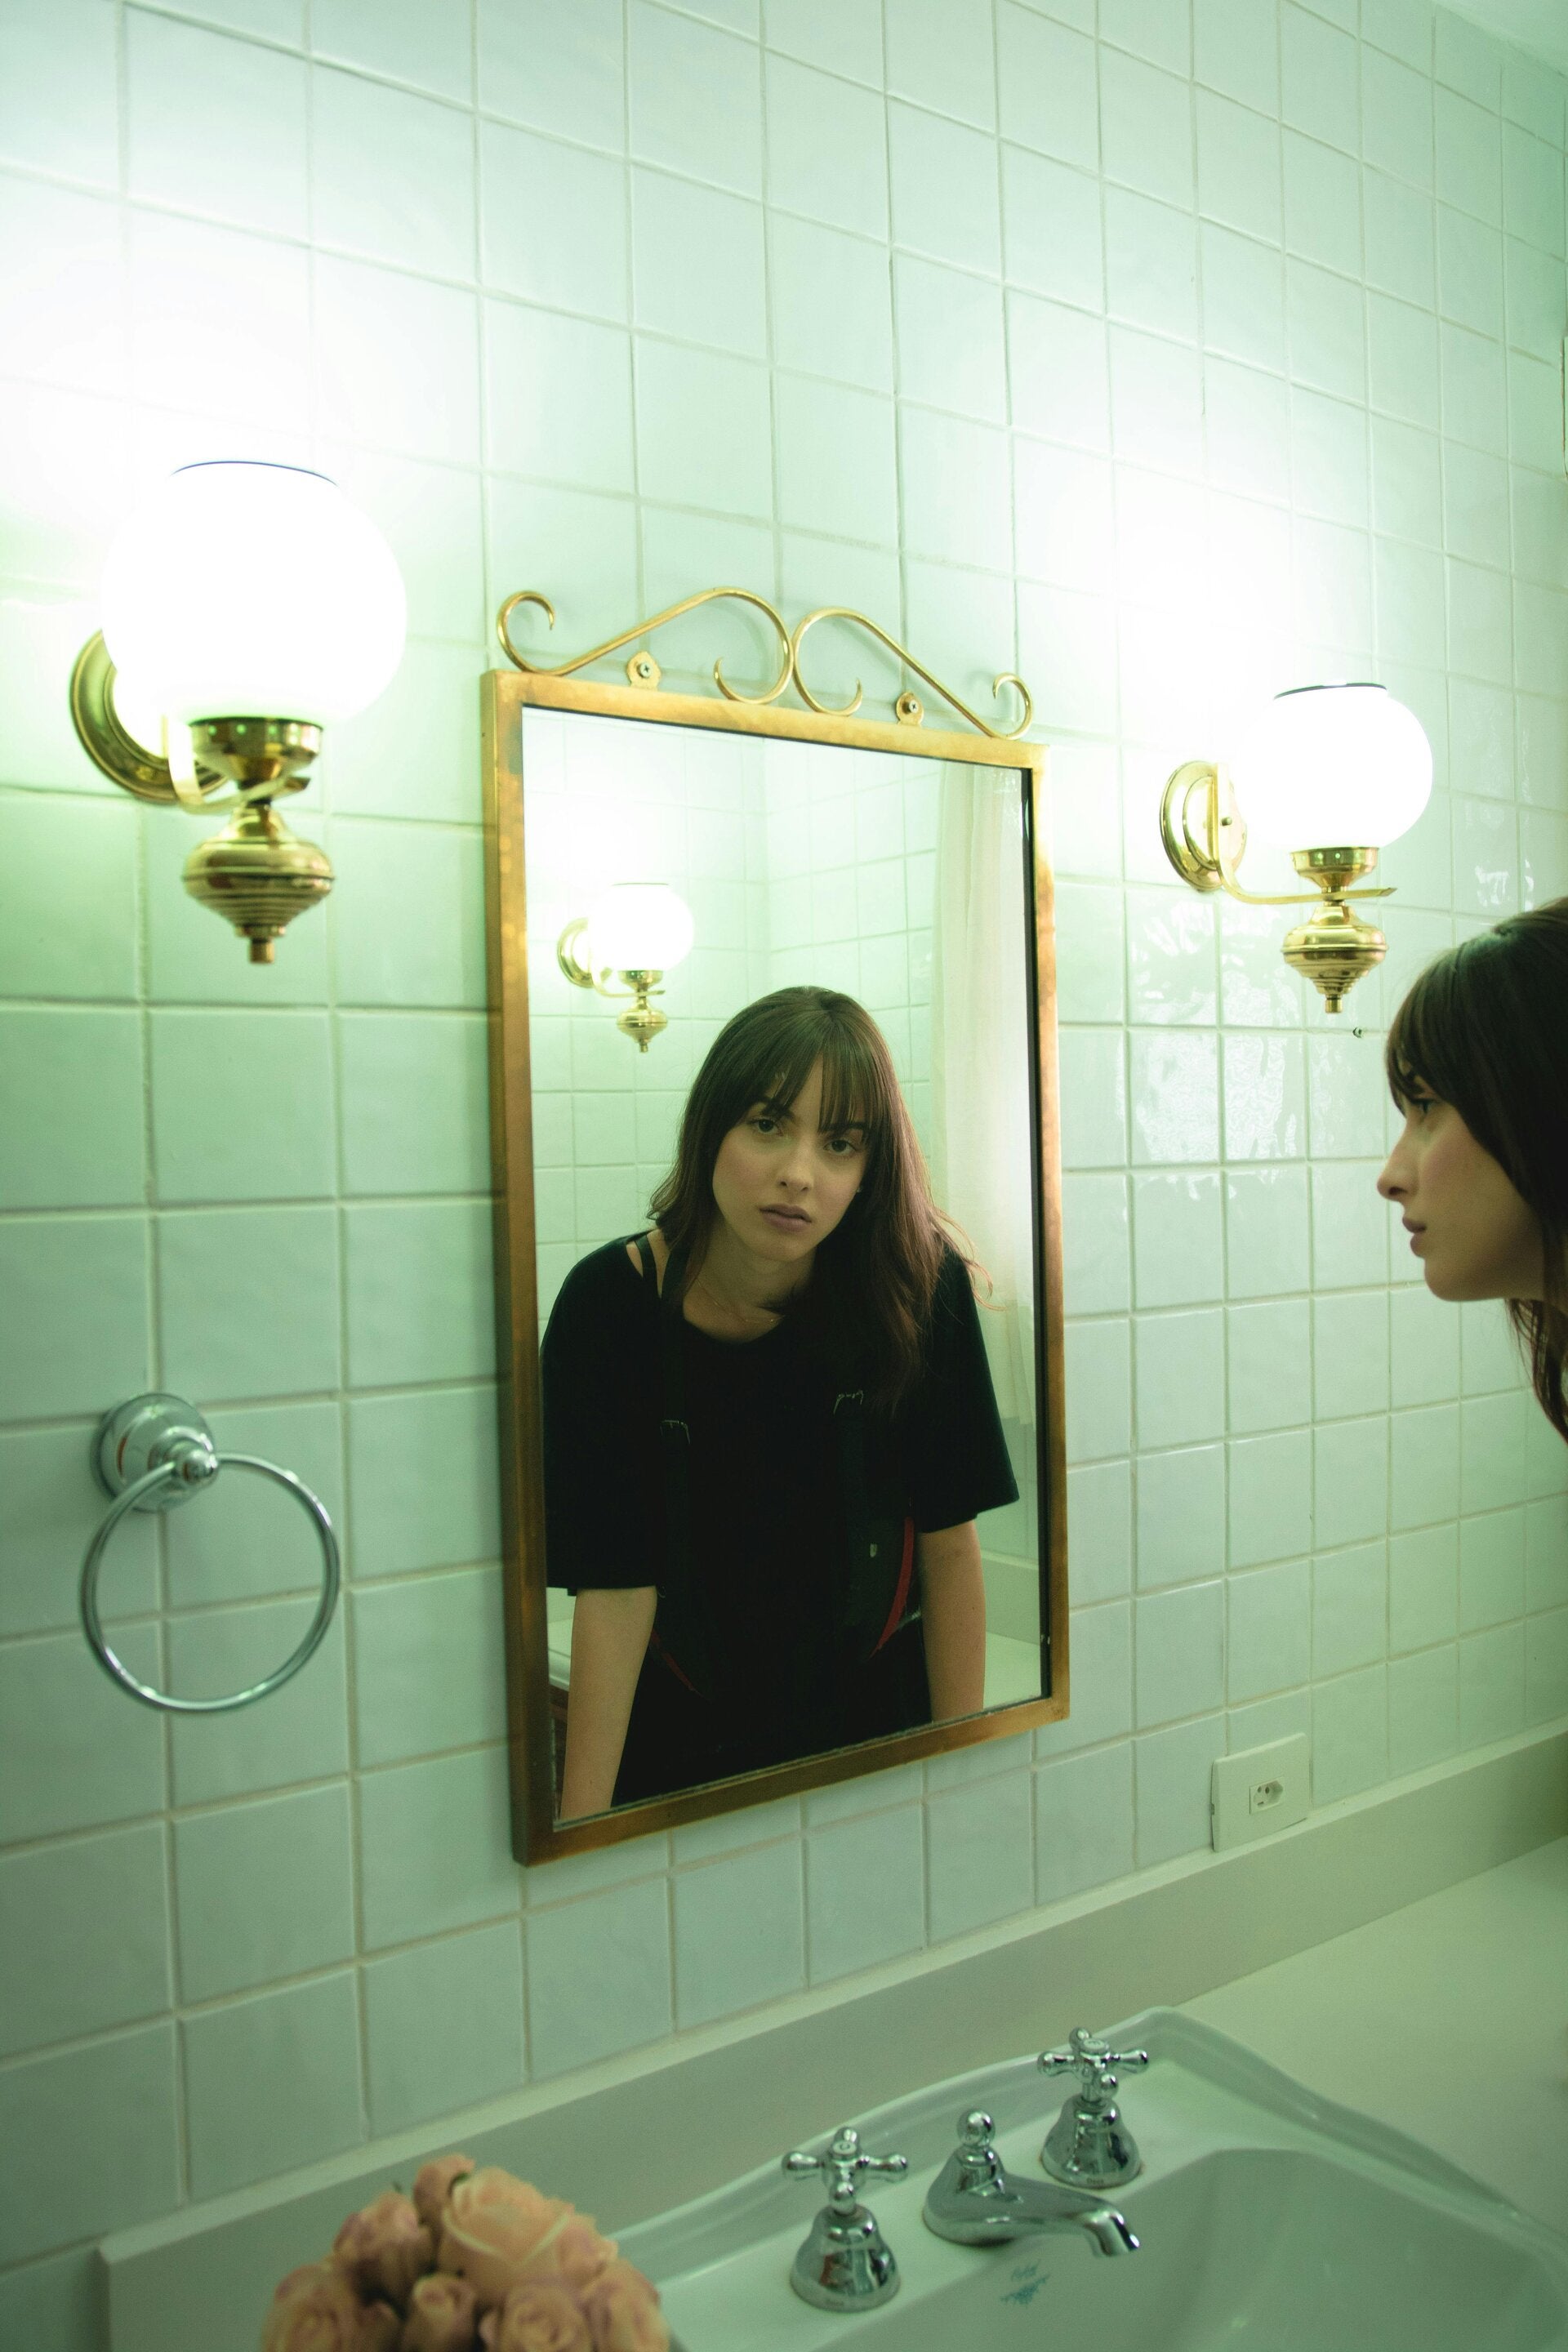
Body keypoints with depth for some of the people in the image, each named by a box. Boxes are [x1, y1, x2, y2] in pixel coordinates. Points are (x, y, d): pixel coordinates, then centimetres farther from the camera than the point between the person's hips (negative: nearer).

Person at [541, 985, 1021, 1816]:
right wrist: (581, 1827, -20)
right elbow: (614, 1592, -18)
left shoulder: (921, 1289, -18)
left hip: (881, 1725, 1)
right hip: (681, 1738, -1)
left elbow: (949, 1548, -10)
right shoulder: (611, 1304, -19)